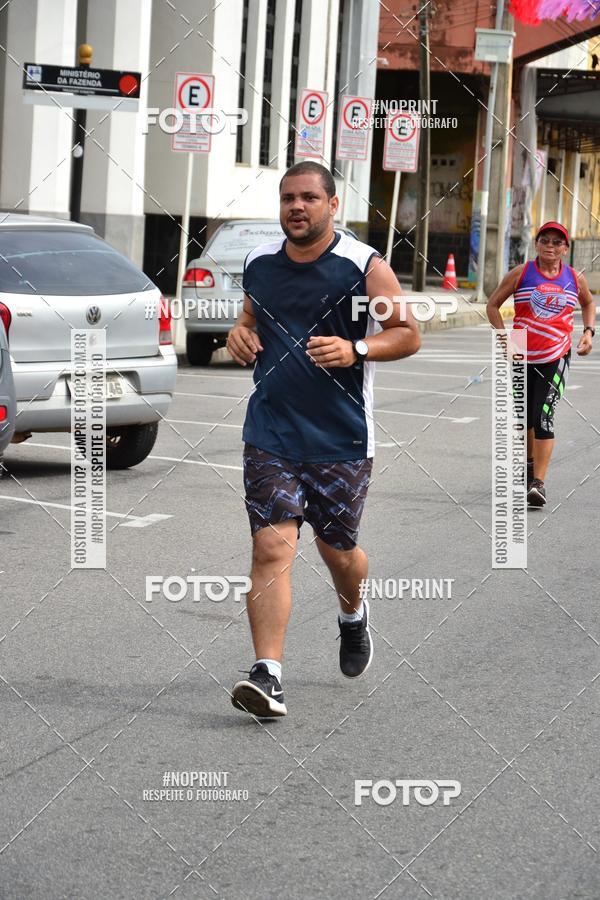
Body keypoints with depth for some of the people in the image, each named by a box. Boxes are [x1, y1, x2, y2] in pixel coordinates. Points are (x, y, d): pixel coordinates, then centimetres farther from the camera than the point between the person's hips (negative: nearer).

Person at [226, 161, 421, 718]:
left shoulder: (365, 266, -5)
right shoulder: (258, 264, 7)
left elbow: (408, 335, -2)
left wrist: (356, 350, -19)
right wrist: (240, 334, 2)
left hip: (342, 440, -2)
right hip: (269, 435, 2)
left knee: (337, 548, 12)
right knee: (271, 548, -11)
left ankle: (353, 612, 47)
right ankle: (267, 676, -15)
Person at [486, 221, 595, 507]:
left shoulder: (575, 279, 3)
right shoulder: (520, 274, -3)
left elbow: (588, 302, 24)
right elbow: (493, 304, 4)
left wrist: (588, 331, 7)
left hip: (555, 359, -1)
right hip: (521, 357, 1)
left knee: (543, 418, -14)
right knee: (524, 417, 13)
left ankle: (539, 483, -17)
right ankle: (530, 463, 41)